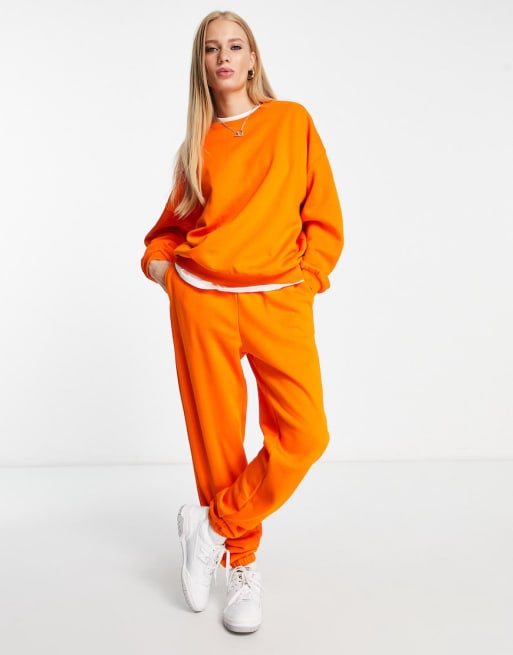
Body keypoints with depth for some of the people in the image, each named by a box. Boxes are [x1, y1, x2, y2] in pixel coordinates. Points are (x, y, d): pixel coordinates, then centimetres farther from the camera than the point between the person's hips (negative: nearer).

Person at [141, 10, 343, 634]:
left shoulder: (292, 121, 8)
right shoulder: (198, 143, 13)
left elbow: (324, 216, 7)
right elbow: (175, 219, 22)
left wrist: (305, 278, -3)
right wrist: (157, 259, 4)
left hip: (279, 301, -1)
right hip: (202, 299, 1)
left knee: (304, 435, -15)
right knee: (216, 434, 3)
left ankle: (214, 523, 6)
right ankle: (242, 565, 21)